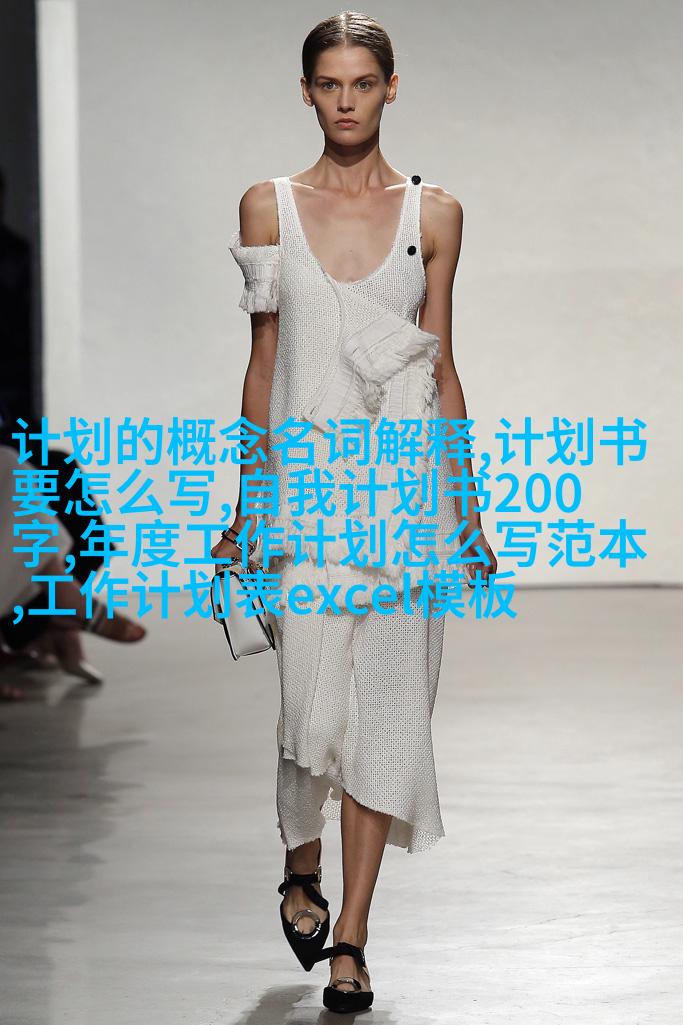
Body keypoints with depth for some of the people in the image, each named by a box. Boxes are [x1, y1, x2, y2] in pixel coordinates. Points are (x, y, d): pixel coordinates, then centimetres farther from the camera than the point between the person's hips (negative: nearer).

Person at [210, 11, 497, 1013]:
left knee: (386, 705, -2)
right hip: (306, 473, -1)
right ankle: (301, 869, 24)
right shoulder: (268, 206, 5)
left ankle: (350, 934, 6)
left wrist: (465, 510, 7)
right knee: (316, 699, -6)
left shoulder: (433, 212, 6)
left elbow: (441, 366, 9)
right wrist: (249, 504, 8)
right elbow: (263, 365, 9)